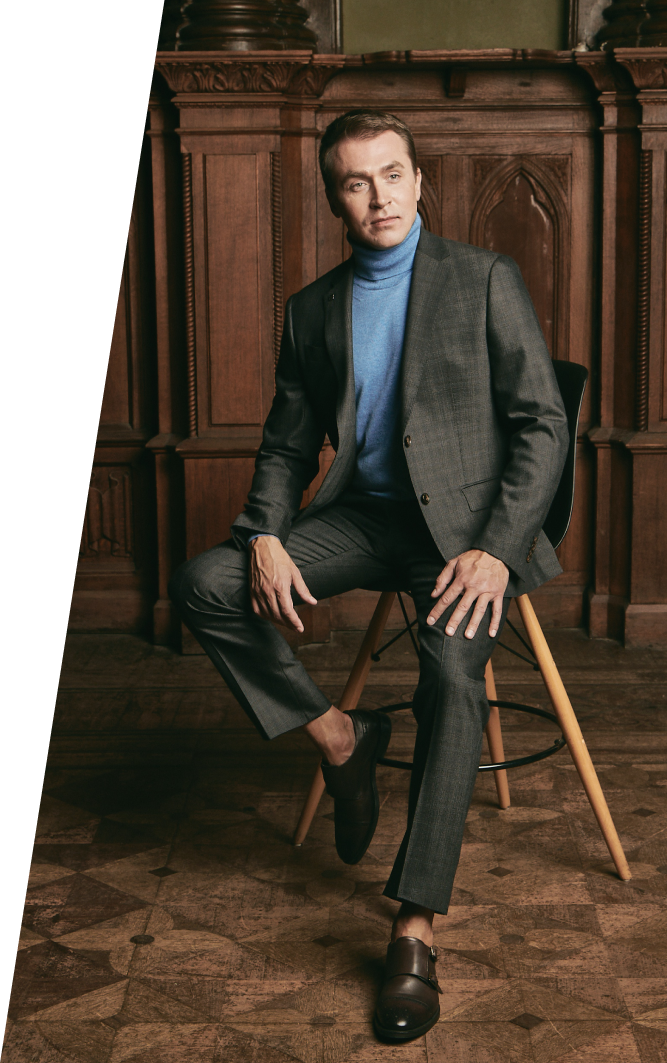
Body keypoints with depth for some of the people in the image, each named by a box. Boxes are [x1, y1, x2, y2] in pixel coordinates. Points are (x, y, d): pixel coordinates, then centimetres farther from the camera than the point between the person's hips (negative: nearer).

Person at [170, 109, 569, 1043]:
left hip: (463, 516, -4)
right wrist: (265, 537, -8)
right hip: (362, 513, 4)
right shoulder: (313, 309, 12)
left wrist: (495, 549, -18)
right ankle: (337, 735, 1)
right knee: (204, 584, -16)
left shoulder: (485, 280, 0)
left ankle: (416, 929, -26)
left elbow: (544, 423, -4)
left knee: (454, 675, -31)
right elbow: (287, 443, 14)